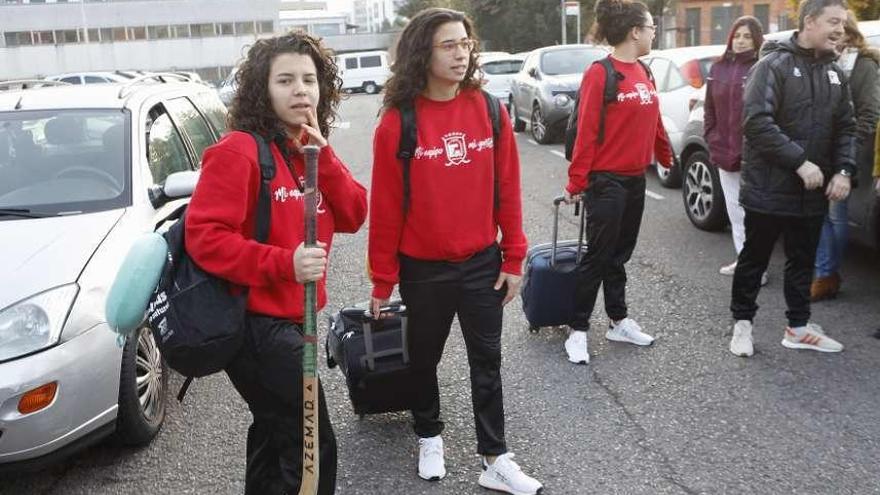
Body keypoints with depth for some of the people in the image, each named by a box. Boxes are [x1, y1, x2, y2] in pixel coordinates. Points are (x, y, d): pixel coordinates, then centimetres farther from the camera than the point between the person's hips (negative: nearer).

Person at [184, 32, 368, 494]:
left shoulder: (310, 150, 9)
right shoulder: (239, 150, -17)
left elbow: (353, 216, 0)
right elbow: (203, 236, -22)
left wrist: (322, 154, -12)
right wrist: (284, 263, -30)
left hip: (288, 316, 9)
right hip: (255, 321, -9)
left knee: (275, 433, 25)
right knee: (312, 446, -5)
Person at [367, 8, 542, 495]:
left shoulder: (489, 111, -4)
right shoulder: (397, 121, -12)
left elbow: (507, 190, 1)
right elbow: (385, 207, -8)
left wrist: (513, 258, 1)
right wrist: (382, 279, -5)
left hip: (482, 262, 2)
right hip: (423, 268, -2)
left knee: (487, 361, 10)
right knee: (424, 359, 17)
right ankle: (429, 438, 40)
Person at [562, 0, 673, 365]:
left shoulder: (643, 73, 9)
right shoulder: (600, 74, -14)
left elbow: (653, 123, 19)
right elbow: (586, 133, -17)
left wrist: (666, 157, 27)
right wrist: (576, 182, -17)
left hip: (636, 179, 7)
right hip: (606, 181, -7)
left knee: (620, 254, 16)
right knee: (598, 257, -1)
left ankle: (619, 322, 27)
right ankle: (578, 332, 10)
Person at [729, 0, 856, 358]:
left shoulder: (835, 74, 10)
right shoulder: (773, 65, -11)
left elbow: (845, 128, 12)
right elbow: (757, 122, -22)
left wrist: (844, 170, -5)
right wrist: (800, 161, -24)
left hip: (813, 191, 6)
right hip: (769, 188, -6)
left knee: (803, 262, 15)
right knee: (754, 259, 7)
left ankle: (798, 327, 28)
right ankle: (742, 323, 21)